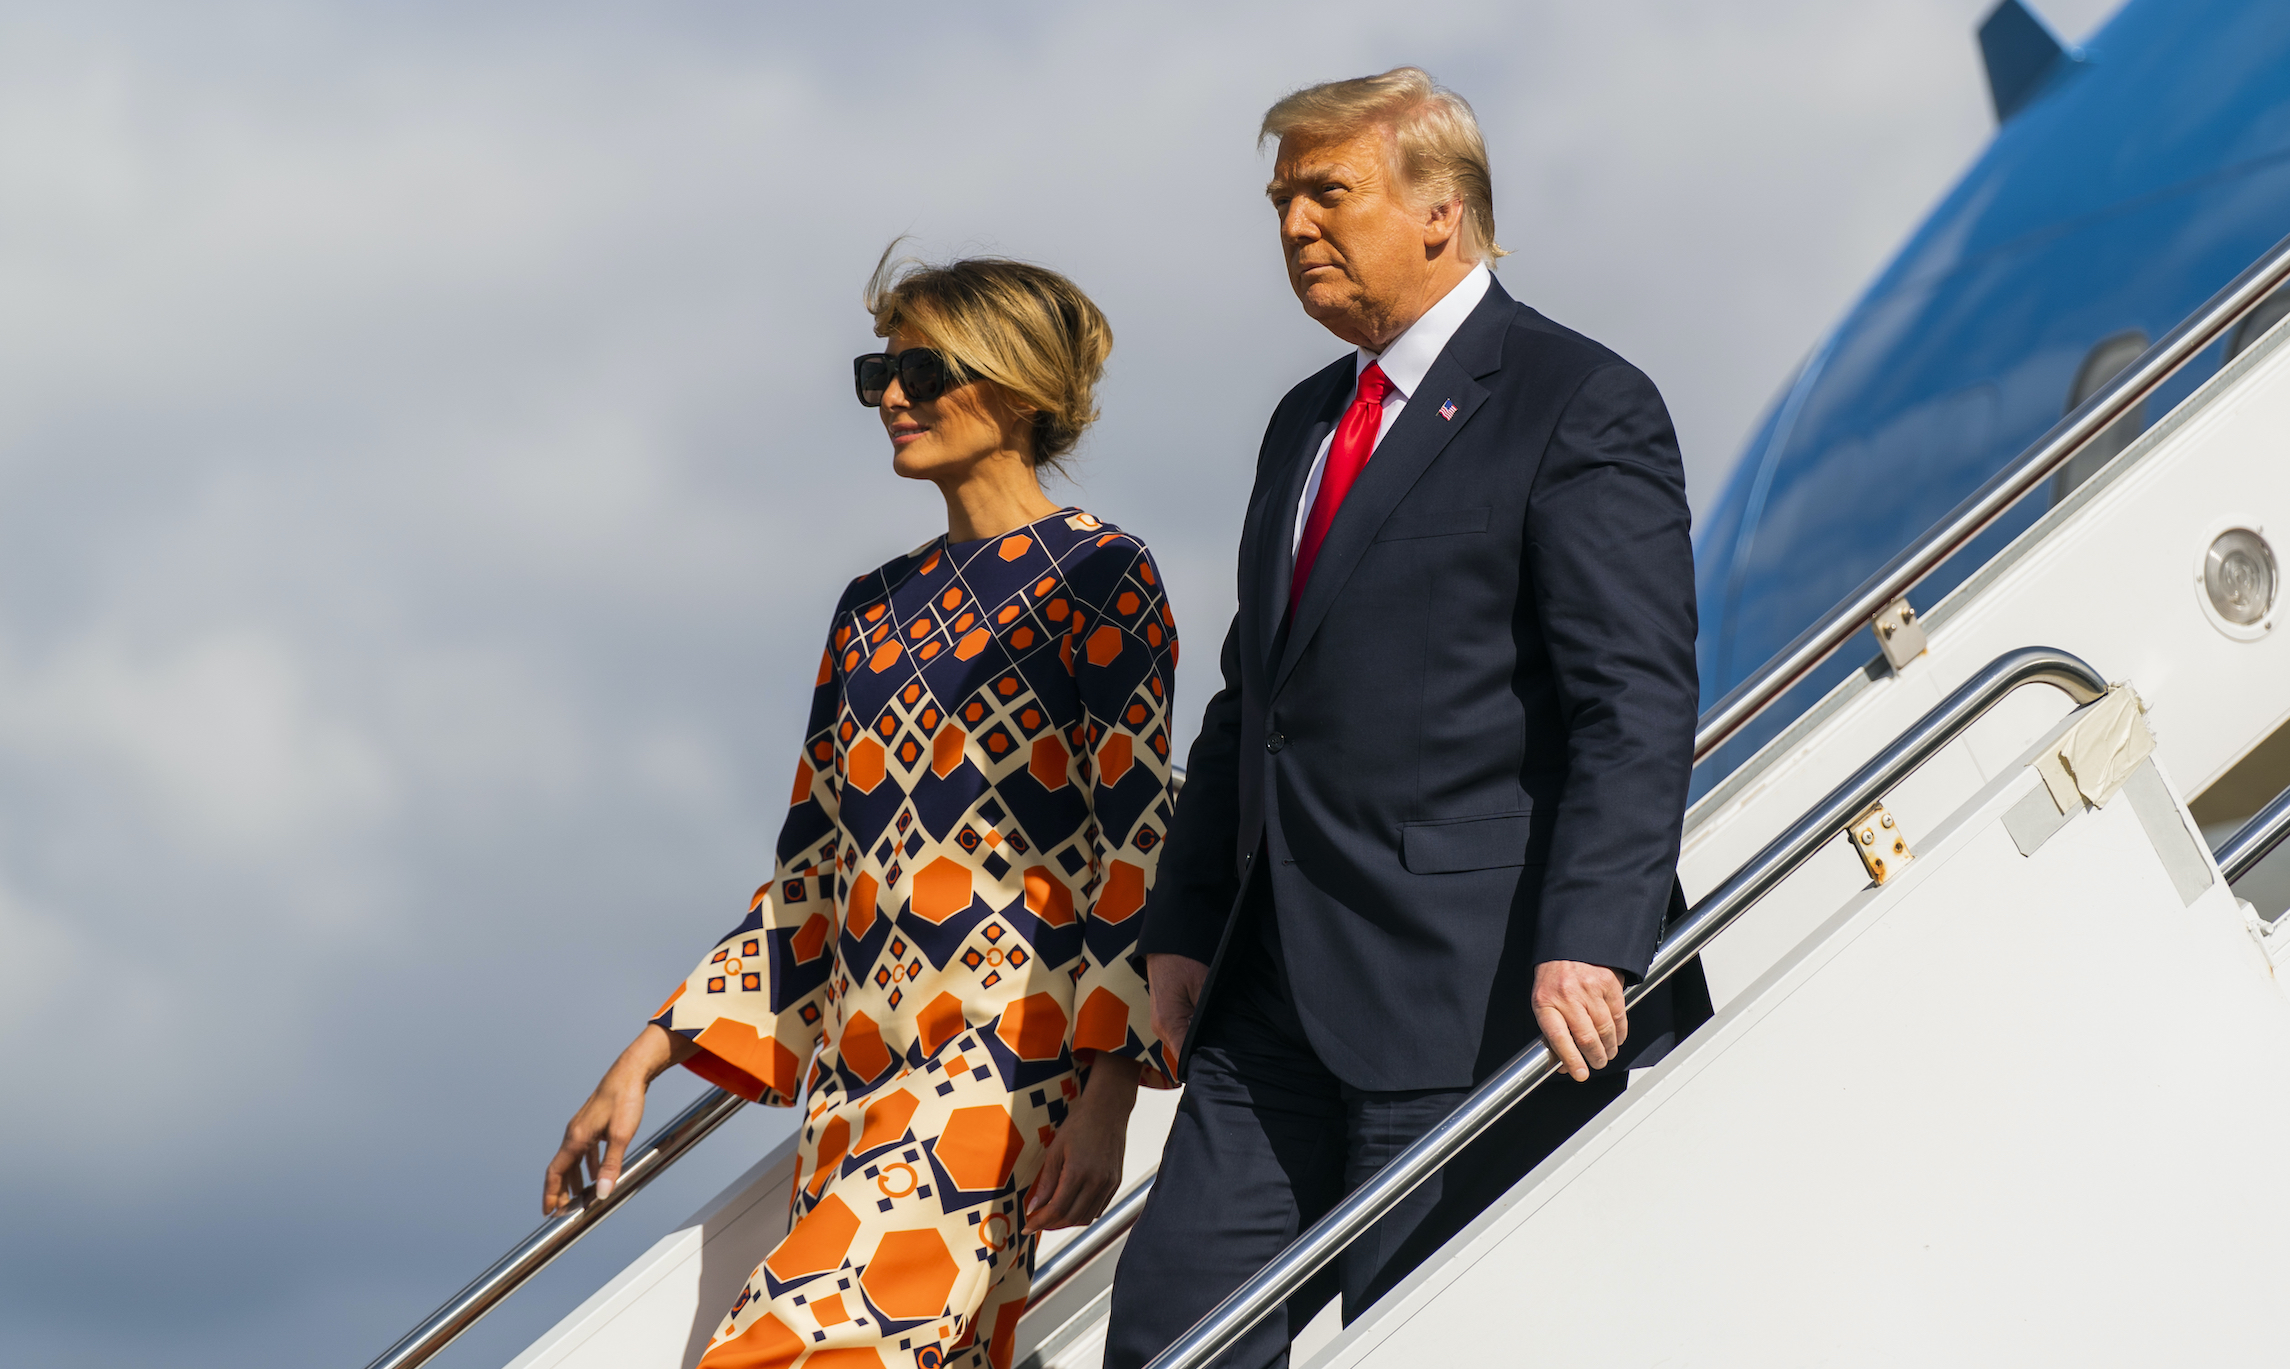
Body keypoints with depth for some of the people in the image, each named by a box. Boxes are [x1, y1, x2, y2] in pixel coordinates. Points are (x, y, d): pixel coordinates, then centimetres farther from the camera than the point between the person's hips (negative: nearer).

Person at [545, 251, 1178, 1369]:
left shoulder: (1098, 583, 0)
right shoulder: (875, 607, 19)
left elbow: (1136, 846, -6)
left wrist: (1106, 1098, -16)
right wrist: (646, 1061, 16)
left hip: (1000, 1063, -6)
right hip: (855, 1069, 7)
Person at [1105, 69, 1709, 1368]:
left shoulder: (1582, 408, -6)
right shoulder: (1305, 424, 21)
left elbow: (1639, 709, -14)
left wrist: (1586, 946, -24)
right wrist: (1185, 922, 16)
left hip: (1477, 996, -8)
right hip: (1281, 995, 8)